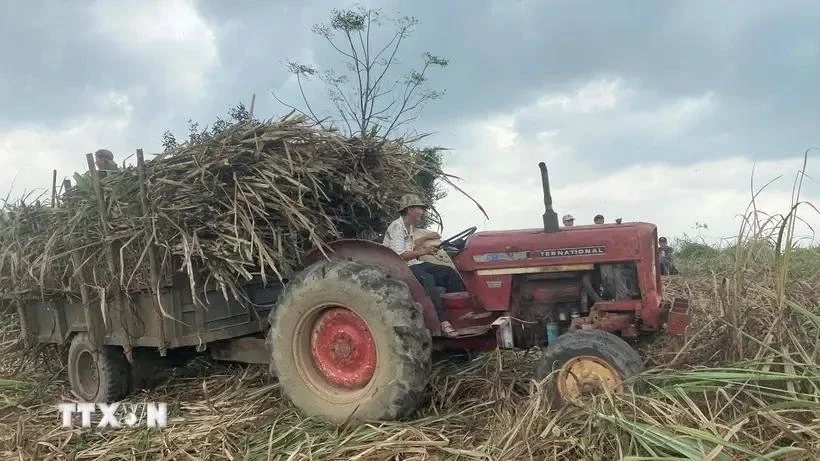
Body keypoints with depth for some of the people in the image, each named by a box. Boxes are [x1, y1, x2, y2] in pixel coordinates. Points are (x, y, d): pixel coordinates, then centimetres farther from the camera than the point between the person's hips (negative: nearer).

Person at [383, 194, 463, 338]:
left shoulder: (409, 227, 18)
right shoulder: (396, 227, -13)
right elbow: (398, 256, -23)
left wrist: (425, 238, 26)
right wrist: (423, 252, -24)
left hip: (413, 264, 10)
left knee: (449, 272, -8)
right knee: (427, 279, -37)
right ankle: (443, 322, -40)